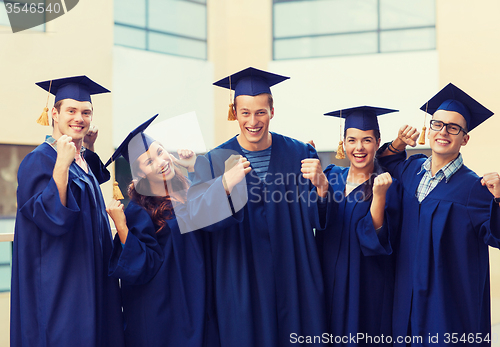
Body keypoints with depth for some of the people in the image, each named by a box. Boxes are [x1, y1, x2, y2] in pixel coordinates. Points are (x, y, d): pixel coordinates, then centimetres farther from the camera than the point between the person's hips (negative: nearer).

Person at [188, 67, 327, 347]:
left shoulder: (298, 154, 1)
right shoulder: (216, 161, -2)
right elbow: (196, 216, -17)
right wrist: (225, 185, -35)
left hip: (290, 271, 1)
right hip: (241, 279, -1)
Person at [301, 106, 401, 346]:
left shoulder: (387, 185, -6)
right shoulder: (332, 175, 5)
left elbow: (377, 239, -17)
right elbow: (320, 219, -14)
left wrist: (379, 195, -31)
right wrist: (321, 186, -35)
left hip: (367, 287, -3)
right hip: (329, 281, 3)